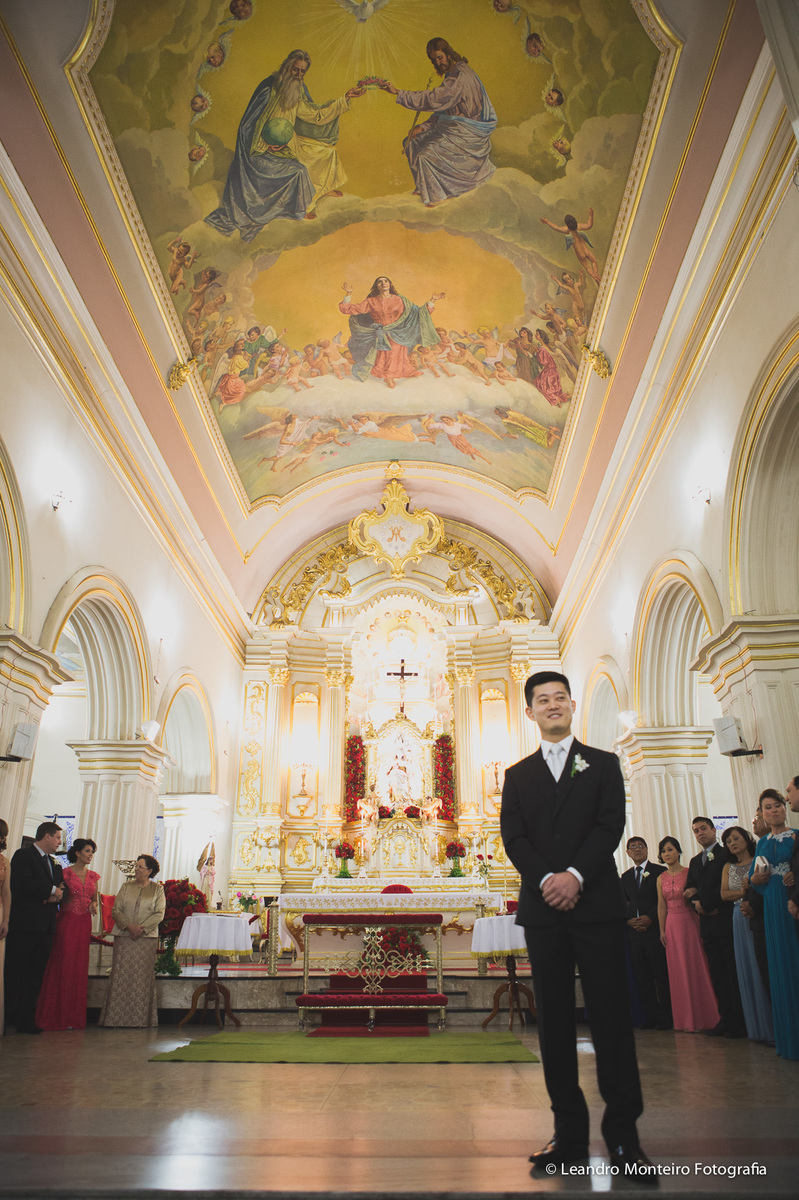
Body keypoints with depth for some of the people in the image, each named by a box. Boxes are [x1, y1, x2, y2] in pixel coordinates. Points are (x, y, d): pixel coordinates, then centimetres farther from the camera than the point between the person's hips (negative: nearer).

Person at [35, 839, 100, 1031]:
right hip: (67, 921, -4)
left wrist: (94, 905, -1)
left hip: (84, 923, 4)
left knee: (79, 966, 5)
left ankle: (73, 1016, 13)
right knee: (62, 965, -4)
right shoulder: (65, 873, -2)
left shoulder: (93, 876, 12)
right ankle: (56, 1015, 6)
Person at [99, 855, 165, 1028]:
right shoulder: (126, 887, 11)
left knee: (141, 977, -2)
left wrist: (142, 928, -13)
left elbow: (159, 914, 0)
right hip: (123, 937, 2)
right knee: (120, 975, -1)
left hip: (147, 938, -1)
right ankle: (116, 1017, 5)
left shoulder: (157, 890, 7)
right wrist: (129, 926, -11)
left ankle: (136, 1019, 4)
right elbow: (115, 910, 4)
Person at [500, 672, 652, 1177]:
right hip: (543, 908, 2)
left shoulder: (603, 764, 9)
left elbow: (611, 824, -3)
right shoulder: (518, 775, 13)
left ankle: (624, 1136, 7)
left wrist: (576, 875, -15)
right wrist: (546, 880, -13)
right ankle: (570, 1132, 14)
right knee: (555, 1020, 5)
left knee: (611, 1016, -2)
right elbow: (513, 837, 3)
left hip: (597, 904, -2)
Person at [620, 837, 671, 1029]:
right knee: (642, 978, 5)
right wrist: (629, 921, -3)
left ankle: (665, 1017, 6)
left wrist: (650, 918, -13)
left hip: (654, 929, -4)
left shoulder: (659, 871, 2)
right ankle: (650, 1017, 13)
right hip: (634, 932, 5)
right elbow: (624, 903, 16)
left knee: (662, 976, -3)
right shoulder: (625, 876, 17)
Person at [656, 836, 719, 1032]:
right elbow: (661, 906, 10)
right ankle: (688, 1019, 17)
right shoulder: (661, 879, 8)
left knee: (696, 967, -1)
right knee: (679, 971, 7)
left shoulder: (689, 872, -4)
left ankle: (705, 1017, 10)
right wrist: (662, 930, 7)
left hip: (690, 923, -4)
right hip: (672, 926, 4)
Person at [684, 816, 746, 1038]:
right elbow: (691, 891, 16)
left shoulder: (727, 854, -2)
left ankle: (740, 1021, 2)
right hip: (707, 923, 7)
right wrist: (698, 906, -4)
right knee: (717, 974, 8)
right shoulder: (695, 861, 20)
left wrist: (706, 903, -12)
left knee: (734, 973, -4)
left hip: (726, 920, -6)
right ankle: (726, 1018, 13)